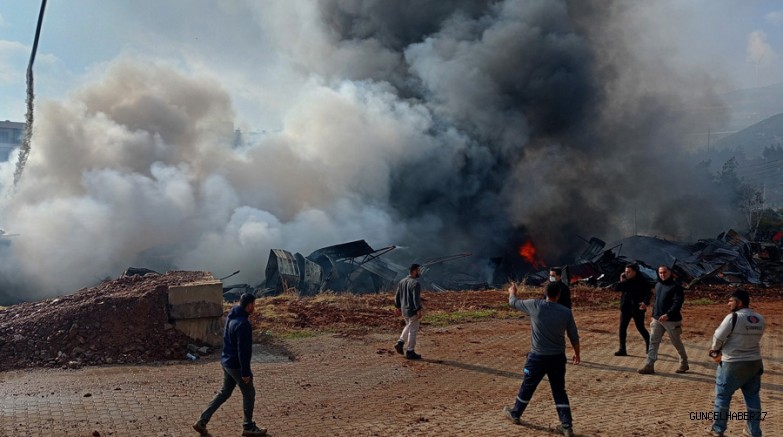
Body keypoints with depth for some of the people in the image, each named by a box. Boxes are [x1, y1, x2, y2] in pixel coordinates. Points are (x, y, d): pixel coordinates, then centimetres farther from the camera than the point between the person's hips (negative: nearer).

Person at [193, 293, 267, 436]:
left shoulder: (231, 318, 6)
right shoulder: (243, 324, -25)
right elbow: (243, 350, -25)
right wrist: (245, 372, -20)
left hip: (227, 362, 9)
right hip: (237, 365, -9)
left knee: (224, 393, 20)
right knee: (249, 394, 8)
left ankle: (202, 421, 19)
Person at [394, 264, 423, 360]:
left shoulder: (402, 282, 8)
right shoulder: (415, 283, -17)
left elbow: (397, 296, 12)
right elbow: (416, 298, -23)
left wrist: (398, 307, 19)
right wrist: (419, 310, -21)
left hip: (404, 310, 8)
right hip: (413, 311, -8)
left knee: (408, 326, 27)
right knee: (413, 330, 2)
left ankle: (400, 343, 16)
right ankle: (410, 352, 7)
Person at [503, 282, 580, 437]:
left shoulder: (535, 305, -11)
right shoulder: (566, 312, -5)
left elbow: (513, 302, 6)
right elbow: (574, 336, 3)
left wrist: (512, 292, 28)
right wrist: (577, 353, 20)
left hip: (538, 357, -2)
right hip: (558, 357, 2)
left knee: (527, 387, 16)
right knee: (559, 391, 12)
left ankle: (515, 414, 35)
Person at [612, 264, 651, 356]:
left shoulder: (641, 282, -8)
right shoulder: (625, 281, 6)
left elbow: (648, 293, -15)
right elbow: (616, 288, 2)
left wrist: (645, 302, -31)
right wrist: (621, 282, -14)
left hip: (637, 308, -4)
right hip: (626, 308, 4)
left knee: (641, 328, 7)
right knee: (622, 328, -3)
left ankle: (648, 344, 33)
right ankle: (622, 349, 0)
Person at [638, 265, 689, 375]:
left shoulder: (676, 286, -11)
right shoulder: (658, 285, 12)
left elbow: (678, 303, -20)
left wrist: (668, 315, -29)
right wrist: (653, 316, 18)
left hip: (671, 320, -6)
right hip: (657, 319, 6)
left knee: (677, 343, 9)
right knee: (653, 342, 0)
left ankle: (684, 364, 28)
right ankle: (649, 366, 0)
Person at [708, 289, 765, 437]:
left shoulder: (733, 317, -18)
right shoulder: (760, 319, 3)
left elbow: (718, 337, -15)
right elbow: (753, 339, 11)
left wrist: (715, 350, 7)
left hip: (733, 364, -6)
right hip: (754, 363, 6)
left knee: (722, 395, 8)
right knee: (753, 397, 17)